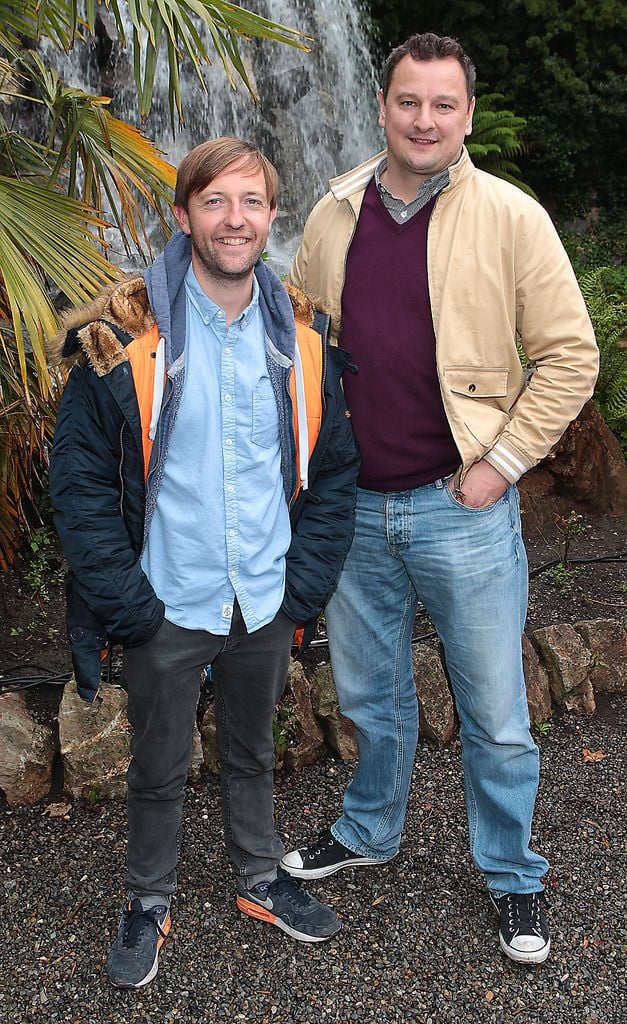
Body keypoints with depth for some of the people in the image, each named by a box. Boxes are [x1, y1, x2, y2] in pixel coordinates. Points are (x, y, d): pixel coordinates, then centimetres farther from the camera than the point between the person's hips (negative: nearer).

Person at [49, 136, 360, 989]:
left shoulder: (303, 336, -3)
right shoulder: (123, 337, -13)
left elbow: (335, 471, 3)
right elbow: (79, 480, -10)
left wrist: (305, 588, -3)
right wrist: (128, 604, -13)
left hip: (266, 604, 3)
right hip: (168, 608, -2)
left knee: (252, 750, 23)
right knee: (160, 768, 16)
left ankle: (261, 880, 45)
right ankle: (149, 904, 40)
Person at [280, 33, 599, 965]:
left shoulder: (511, 217, -7)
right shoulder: (333, 216, 5)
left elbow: (570, 353, -6)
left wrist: (502, 462, -11)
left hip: (462, 508, -3)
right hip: (354, 508, 4)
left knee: (495, 714, 8)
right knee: (369, 693, 20)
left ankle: (513, 878, 31)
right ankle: (370, 832, 44)